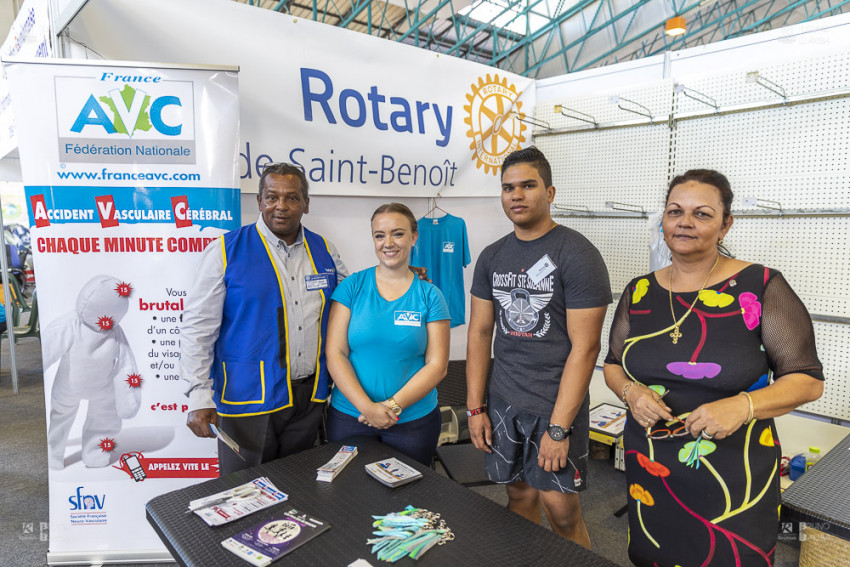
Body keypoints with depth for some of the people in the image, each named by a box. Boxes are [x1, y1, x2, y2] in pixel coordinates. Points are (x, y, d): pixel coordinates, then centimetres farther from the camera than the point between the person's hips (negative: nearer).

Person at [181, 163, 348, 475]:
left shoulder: (324, 251, 6)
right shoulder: (226, 251, -7)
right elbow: (198, 327, -9)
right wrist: (199, 396, -14)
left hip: (309, 398, 4)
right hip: (248, 399, -4)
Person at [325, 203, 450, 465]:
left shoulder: (430, 295, -2)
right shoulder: (352, 286, -2)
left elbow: (437, 365, -5)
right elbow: (335, 354, -6)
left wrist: (394, 405, -15)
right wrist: (367, 406, -16)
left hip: (415, 420, 0)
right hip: (349, 416, 1)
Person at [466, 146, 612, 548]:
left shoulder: (577, 255, -11)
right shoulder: (492, 257, 6)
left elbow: (584, 346, -14)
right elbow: (480, 332, 8)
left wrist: (558, 427, -17)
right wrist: (475, 406, 4)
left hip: (556, 405, -4)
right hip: (503, 402, 5)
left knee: (562, 511, 2)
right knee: (519, 494, 15)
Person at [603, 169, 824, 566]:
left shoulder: (760, 287, -9)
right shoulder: (639, 292, 1)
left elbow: (807, 379, -6)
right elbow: (613, 364, 10)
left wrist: (744, 405, -23)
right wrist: (631, 392, -12)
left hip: (733, 479, -3)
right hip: (650, 470, 3)